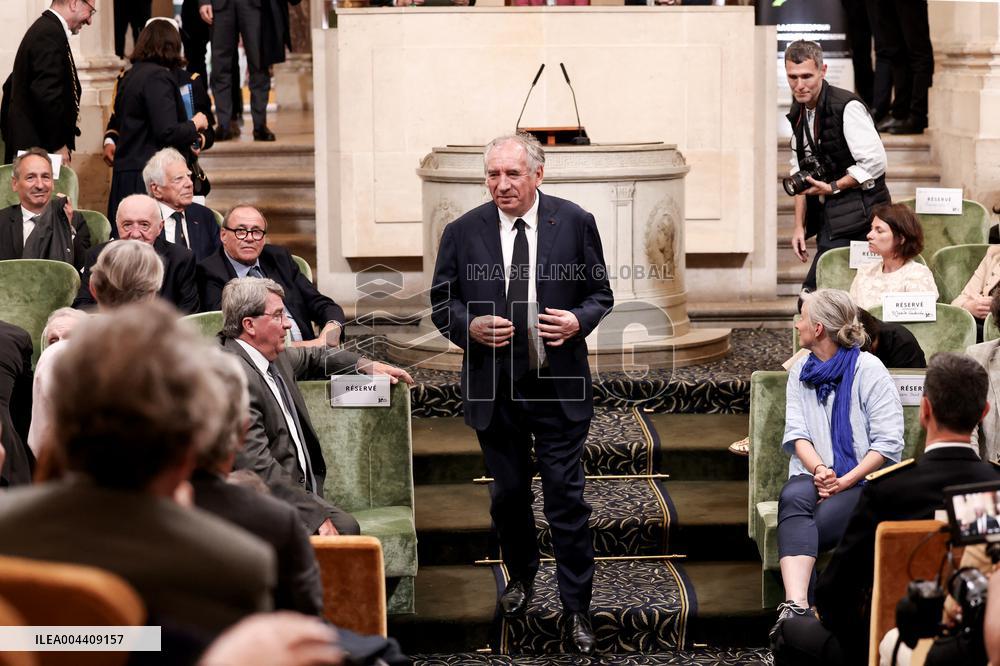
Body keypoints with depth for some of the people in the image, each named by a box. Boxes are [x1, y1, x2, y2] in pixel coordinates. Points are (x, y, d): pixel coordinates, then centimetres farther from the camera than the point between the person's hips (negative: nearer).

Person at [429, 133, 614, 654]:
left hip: (559, 384, -2)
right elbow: (441, 301, 6)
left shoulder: (575, 223, -3)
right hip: (493, 388, 2)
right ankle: (522, 576, 40)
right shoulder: (462, 232, -1)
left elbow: (599, 293, 5)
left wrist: (579, 320, -16)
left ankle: (576, 610, 4)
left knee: (566, 498, -3)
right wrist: (469, 326, -14)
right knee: (508, 493, 15)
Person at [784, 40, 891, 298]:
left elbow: (875, 163, -19)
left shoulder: (847, 107, -15)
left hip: (856, 217, -8)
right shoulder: (799, 112, 10)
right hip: (828, 219, 8)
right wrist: (799, 226, 12)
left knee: (814, 292, -15)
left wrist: (833, 187, -15)